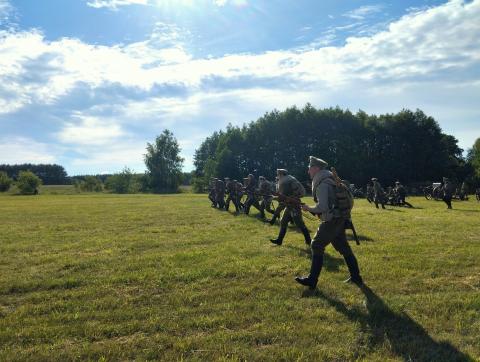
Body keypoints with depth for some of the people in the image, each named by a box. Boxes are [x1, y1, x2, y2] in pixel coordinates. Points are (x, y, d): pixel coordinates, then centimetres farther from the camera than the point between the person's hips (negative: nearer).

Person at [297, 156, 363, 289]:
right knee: (343, 247, 16)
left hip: (332, 220, -10)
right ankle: (356, 277, 24)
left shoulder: (322, 183, -16)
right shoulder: (330, 179, 15)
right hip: (339, 219, 10)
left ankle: (312, 280, 2)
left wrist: (308, 208, -9)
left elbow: (322, 207, -24)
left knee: (317, 246, -3)